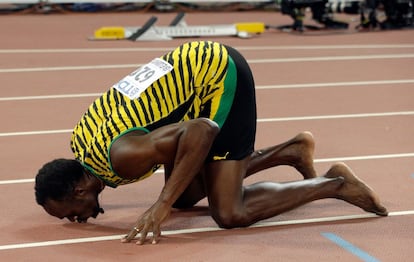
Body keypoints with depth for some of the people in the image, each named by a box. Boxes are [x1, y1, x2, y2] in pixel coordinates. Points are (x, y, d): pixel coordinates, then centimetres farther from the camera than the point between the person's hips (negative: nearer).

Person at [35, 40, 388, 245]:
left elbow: (202, 131, -35)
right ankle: (291, 150, 22)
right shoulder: (78, 141, -1)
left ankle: (334, 184, 4)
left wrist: (162, 205, -33)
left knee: (230, 214, -12)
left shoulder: (122, 157, -27)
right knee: (185, 196, 16)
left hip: (222, 78, -10)